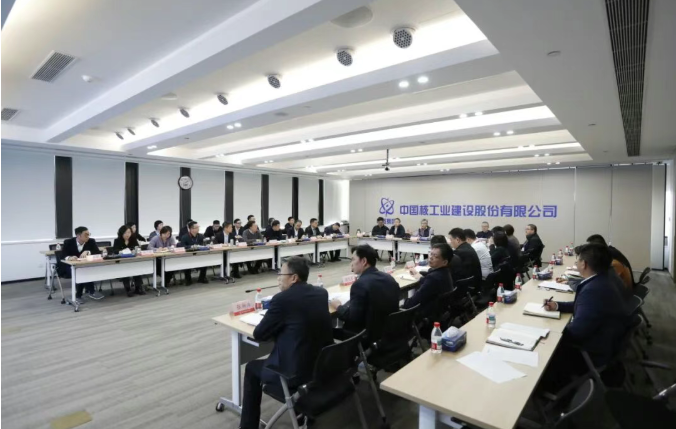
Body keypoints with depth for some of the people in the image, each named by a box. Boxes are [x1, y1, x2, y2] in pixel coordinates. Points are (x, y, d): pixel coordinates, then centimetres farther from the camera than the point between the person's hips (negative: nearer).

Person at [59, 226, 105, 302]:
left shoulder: (91, 241, -3)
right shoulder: (68, 242, -6)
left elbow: (98, 253, -11)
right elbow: (62, 256, -15)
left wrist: (87, 252, -29)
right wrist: (69, 258, -38)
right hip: (69, 267, -1)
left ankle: (78, 295, -23)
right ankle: (91, 291, -28)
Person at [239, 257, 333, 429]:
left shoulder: (282, 299, -19)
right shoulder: (322, 293, 1)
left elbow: (259, 335, -8)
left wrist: (274, 327, 11)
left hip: (296, 372, -6)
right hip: (324, 364, 7)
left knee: (252, 368, 19)